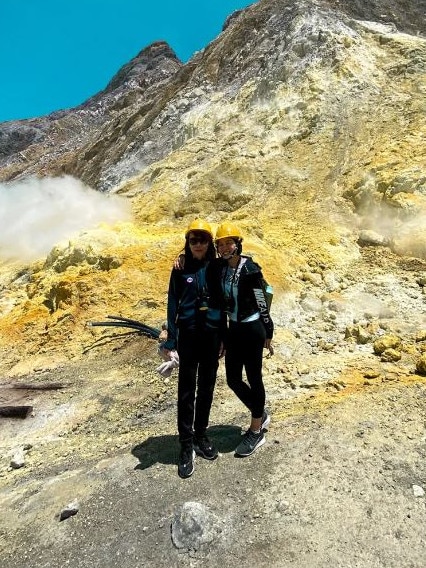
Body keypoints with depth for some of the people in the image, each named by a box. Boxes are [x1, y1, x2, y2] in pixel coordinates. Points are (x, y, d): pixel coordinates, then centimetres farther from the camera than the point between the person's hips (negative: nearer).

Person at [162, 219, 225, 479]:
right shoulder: (181, 270, -1)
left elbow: (222, 304, 9)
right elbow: (173, 305, -1)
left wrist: (223, 338, 7)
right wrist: (171, 340, -5)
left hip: (212, 336, 2)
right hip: (188, 336, -2)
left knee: (206, 388, 11)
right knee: (187, 390, 0)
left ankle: (201, 436, 27)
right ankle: (187, 446, 9)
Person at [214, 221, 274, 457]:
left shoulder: (250, 269, -16)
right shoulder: (220, 268, 1)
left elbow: (262, 303, -11)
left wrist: (268, 334, -5)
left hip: (252, 329, -7)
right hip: (233, 328, 7)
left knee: (253, 379, 7)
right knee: (233, 379, 13)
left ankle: (256, 432, 25)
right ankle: (261, 415, 38)